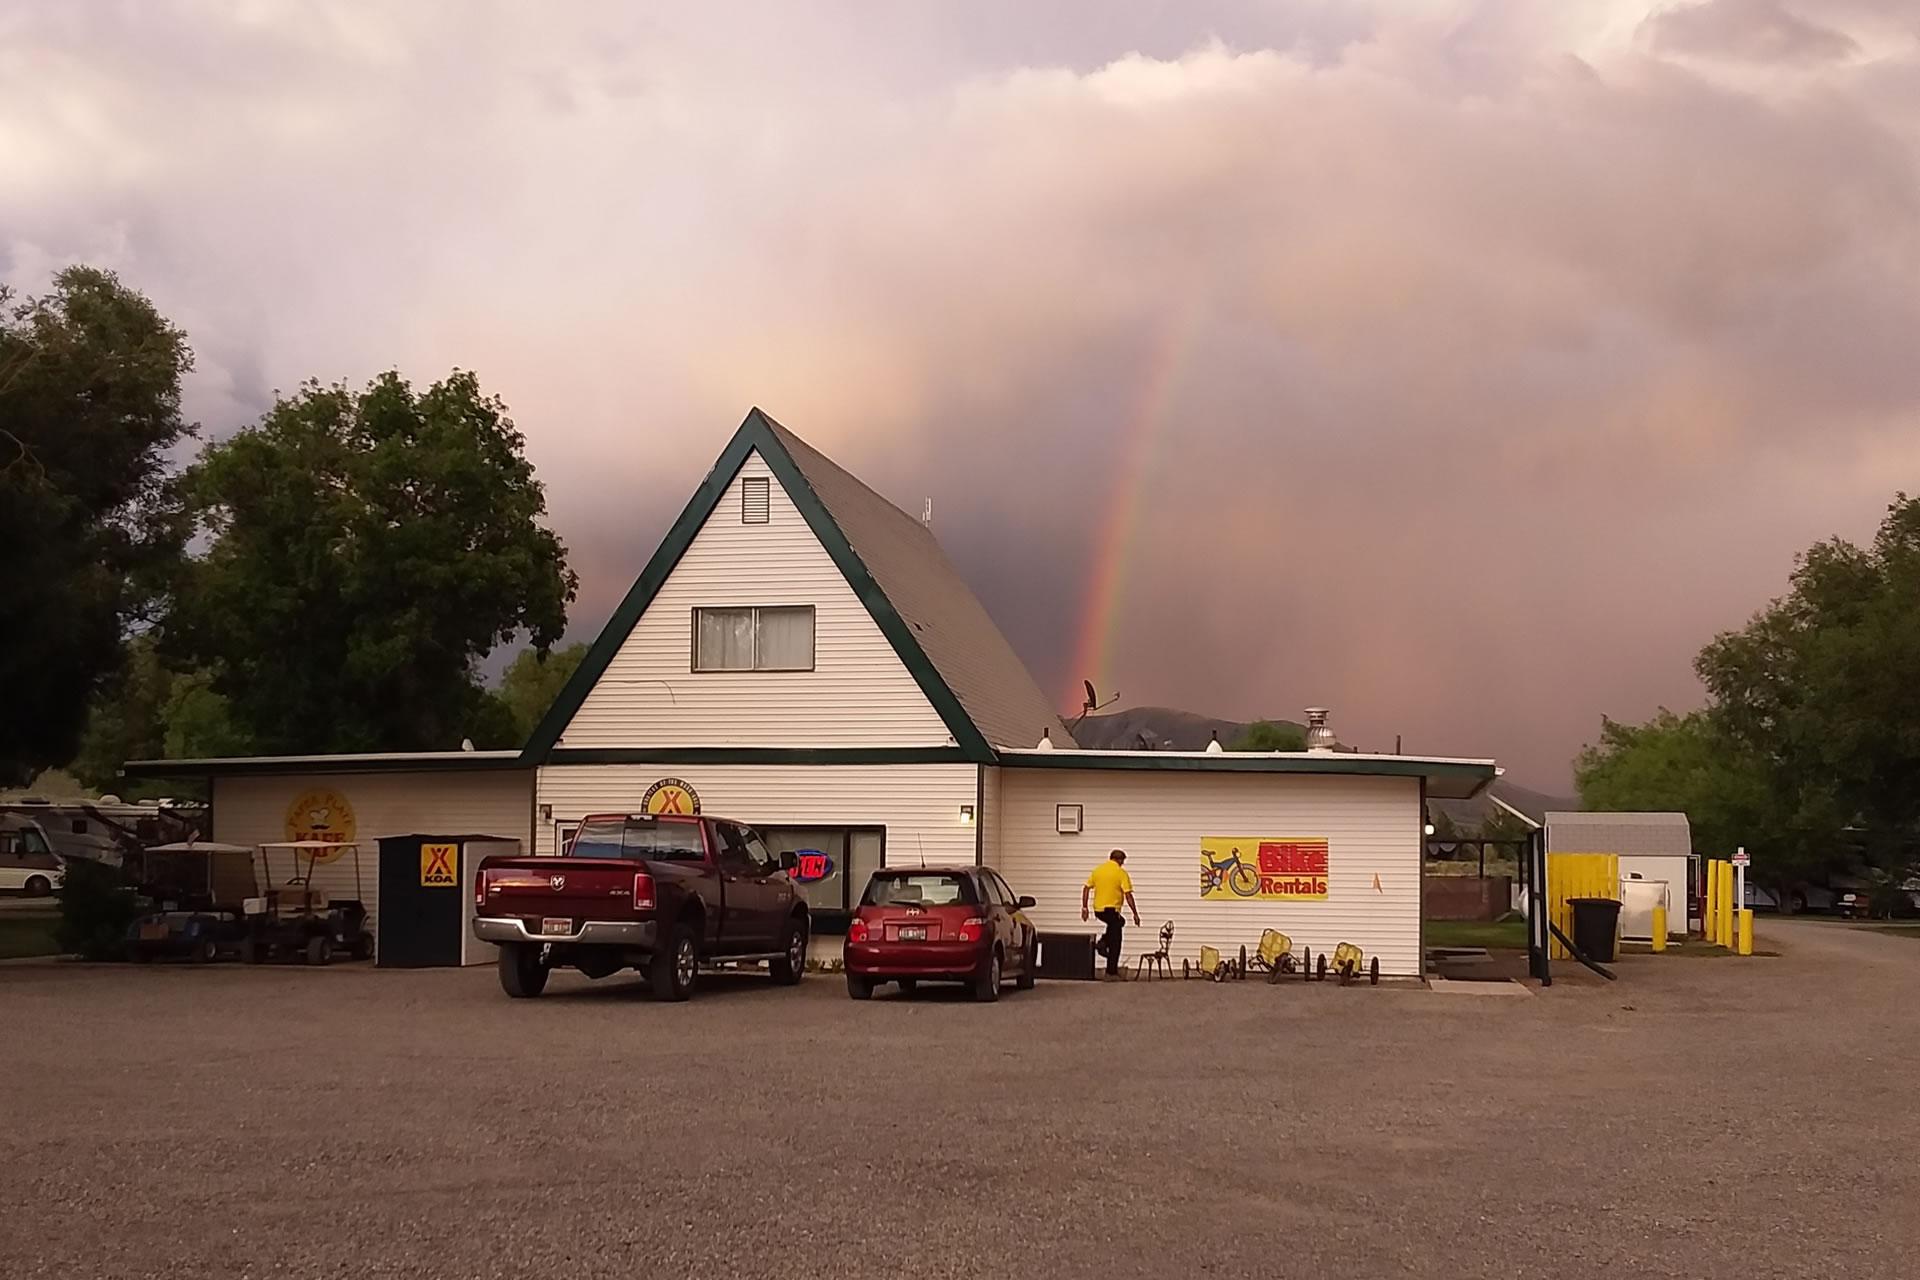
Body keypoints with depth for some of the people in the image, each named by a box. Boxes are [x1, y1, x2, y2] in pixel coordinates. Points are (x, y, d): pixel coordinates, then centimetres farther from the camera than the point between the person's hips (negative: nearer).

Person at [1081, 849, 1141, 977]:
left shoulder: (1097, 870, 8)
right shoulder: (1121, 873, -9)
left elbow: (1086, 889, 7)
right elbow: (1128, 895, -13)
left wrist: (1084, 908, 11)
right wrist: (1135, 914, -7)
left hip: (1098, 910, 6)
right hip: (1111, 910, -6)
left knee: (1119, 922, 33)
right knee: (1115, 943, 3)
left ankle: (1103, 943, 16)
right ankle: (1112, 972, 2)